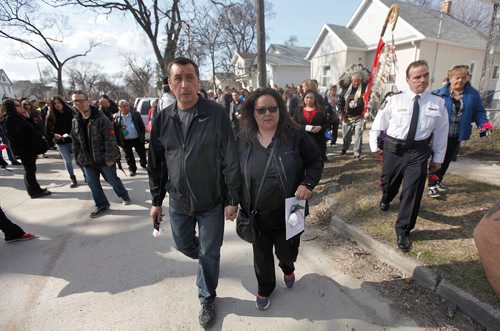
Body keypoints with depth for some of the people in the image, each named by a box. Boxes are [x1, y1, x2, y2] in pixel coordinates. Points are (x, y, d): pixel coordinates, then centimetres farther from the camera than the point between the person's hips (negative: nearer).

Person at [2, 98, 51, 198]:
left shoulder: (18, 117, 16)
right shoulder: (10, 119, -13)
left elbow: (33, 129, 13)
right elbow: (20, 136, -19)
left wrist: (28, 118, 2)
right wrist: (36, 145, -17)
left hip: (30, 148, 9)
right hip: (24, 149, -9)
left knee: (30, 169, 14)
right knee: (30, 170, -3)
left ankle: (35, 189, 22)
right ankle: (34, 191, 5)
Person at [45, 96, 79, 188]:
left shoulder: (71, 112, -2)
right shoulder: (51, 116, 2)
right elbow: (47, 130, 4)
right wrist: (54, 135, -14)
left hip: (73, 140, -2)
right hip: (60, 142, 2)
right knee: (68, 160, 9)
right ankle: (73, 180, 18)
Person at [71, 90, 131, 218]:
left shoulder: (101, 118, -14)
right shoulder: (75, 121, 7)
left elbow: (110, 139, -18)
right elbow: (75, 142, 14)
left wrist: (110, 157, -22)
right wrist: (78, 159, 11)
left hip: (104, 159, -6)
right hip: (87, 160, 6)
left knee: (113, 180, 9)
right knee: (93, 184, 11)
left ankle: (124, 196, 35)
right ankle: (102, 206, 27)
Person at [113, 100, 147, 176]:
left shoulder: (136, 114, -2)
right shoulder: (115, 117, -4)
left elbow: (142, 126, 1)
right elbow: (114, 129, -1)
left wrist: (143, 136, -1)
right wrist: (118, 140, -5)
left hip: (137, 139, 0)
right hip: (125, 141, 0)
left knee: (142, 153, 13)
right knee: (129, 156, 10)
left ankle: (144, 165, 36)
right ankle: (132, 169, 25)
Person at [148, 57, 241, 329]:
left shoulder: (216, 114, -13)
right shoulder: (162, 119, -1)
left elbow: (230, 161, -12)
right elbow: (156, 164, 5)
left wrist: (233, 199, -11)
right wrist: (157, 200, 8)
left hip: (212, 202, -4)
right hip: (178, 202, 4)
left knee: (209, 254, 11)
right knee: (184, 246, 23)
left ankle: (207, 300, 38)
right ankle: (208, 261, 57)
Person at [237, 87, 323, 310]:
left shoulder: (295, 135, -11)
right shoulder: (243, 140, -5)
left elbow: (316, 161, -1)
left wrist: (308, 184, -17)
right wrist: (236, 202, 2)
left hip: (289, 211, -1)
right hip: (257, 214, 1)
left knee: (287, 251, 18)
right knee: (262, 255, 17)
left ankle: (288, 269, 57)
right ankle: (265, 288, 47)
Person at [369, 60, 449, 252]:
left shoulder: (438, 103, -2)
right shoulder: (394, 100, -7)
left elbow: (441, 132, 4)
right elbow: (379, 123, 1)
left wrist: (438, 158, 6)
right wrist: (374, 146, 3)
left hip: (418, 151, 1)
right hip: (393, 148, 0)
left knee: (412, 191, 1)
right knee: (389, 182, 19)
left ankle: (403, 231, 18)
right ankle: (386, 199, 57)